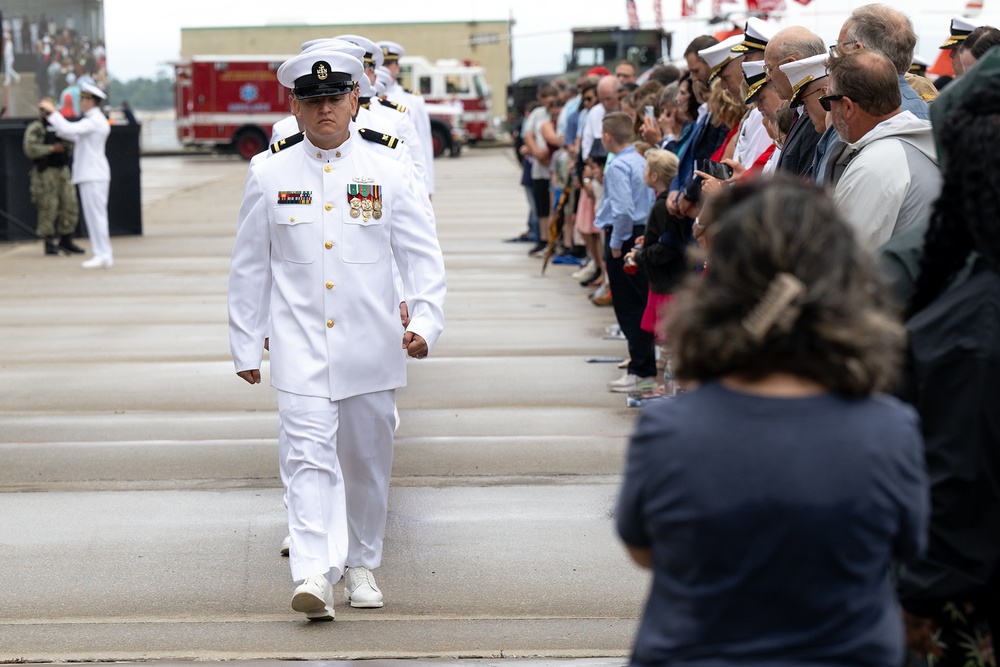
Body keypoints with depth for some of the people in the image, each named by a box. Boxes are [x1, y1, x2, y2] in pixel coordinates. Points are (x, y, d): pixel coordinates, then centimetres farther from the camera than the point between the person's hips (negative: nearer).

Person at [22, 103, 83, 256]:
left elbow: (69, 149, 26)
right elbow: (30, 149, -17)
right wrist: (52, 148, -17)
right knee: (48, 209, -6)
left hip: (63, 170, 7)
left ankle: (66, 241, 14)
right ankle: (49, 244, 0)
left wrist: (68, 145, 3)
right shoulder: (36, 128, -5)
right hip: (45, 173, -7)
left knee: (70, 207, 4)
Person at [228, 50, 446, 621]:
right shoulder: (270, 177, 3)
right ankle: (313, 576, -22)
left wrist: (425, 322, -13)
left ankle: (361, 566, 29)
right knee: (310, 456, -14)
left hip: (371, 347, 1)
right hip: (301, 348, -1)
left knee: (368, 460, 11)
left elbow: (423, 256, 1)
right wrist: (246, 346, 9)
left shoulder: (388, 175, 2)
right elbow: (249, 267, 9)